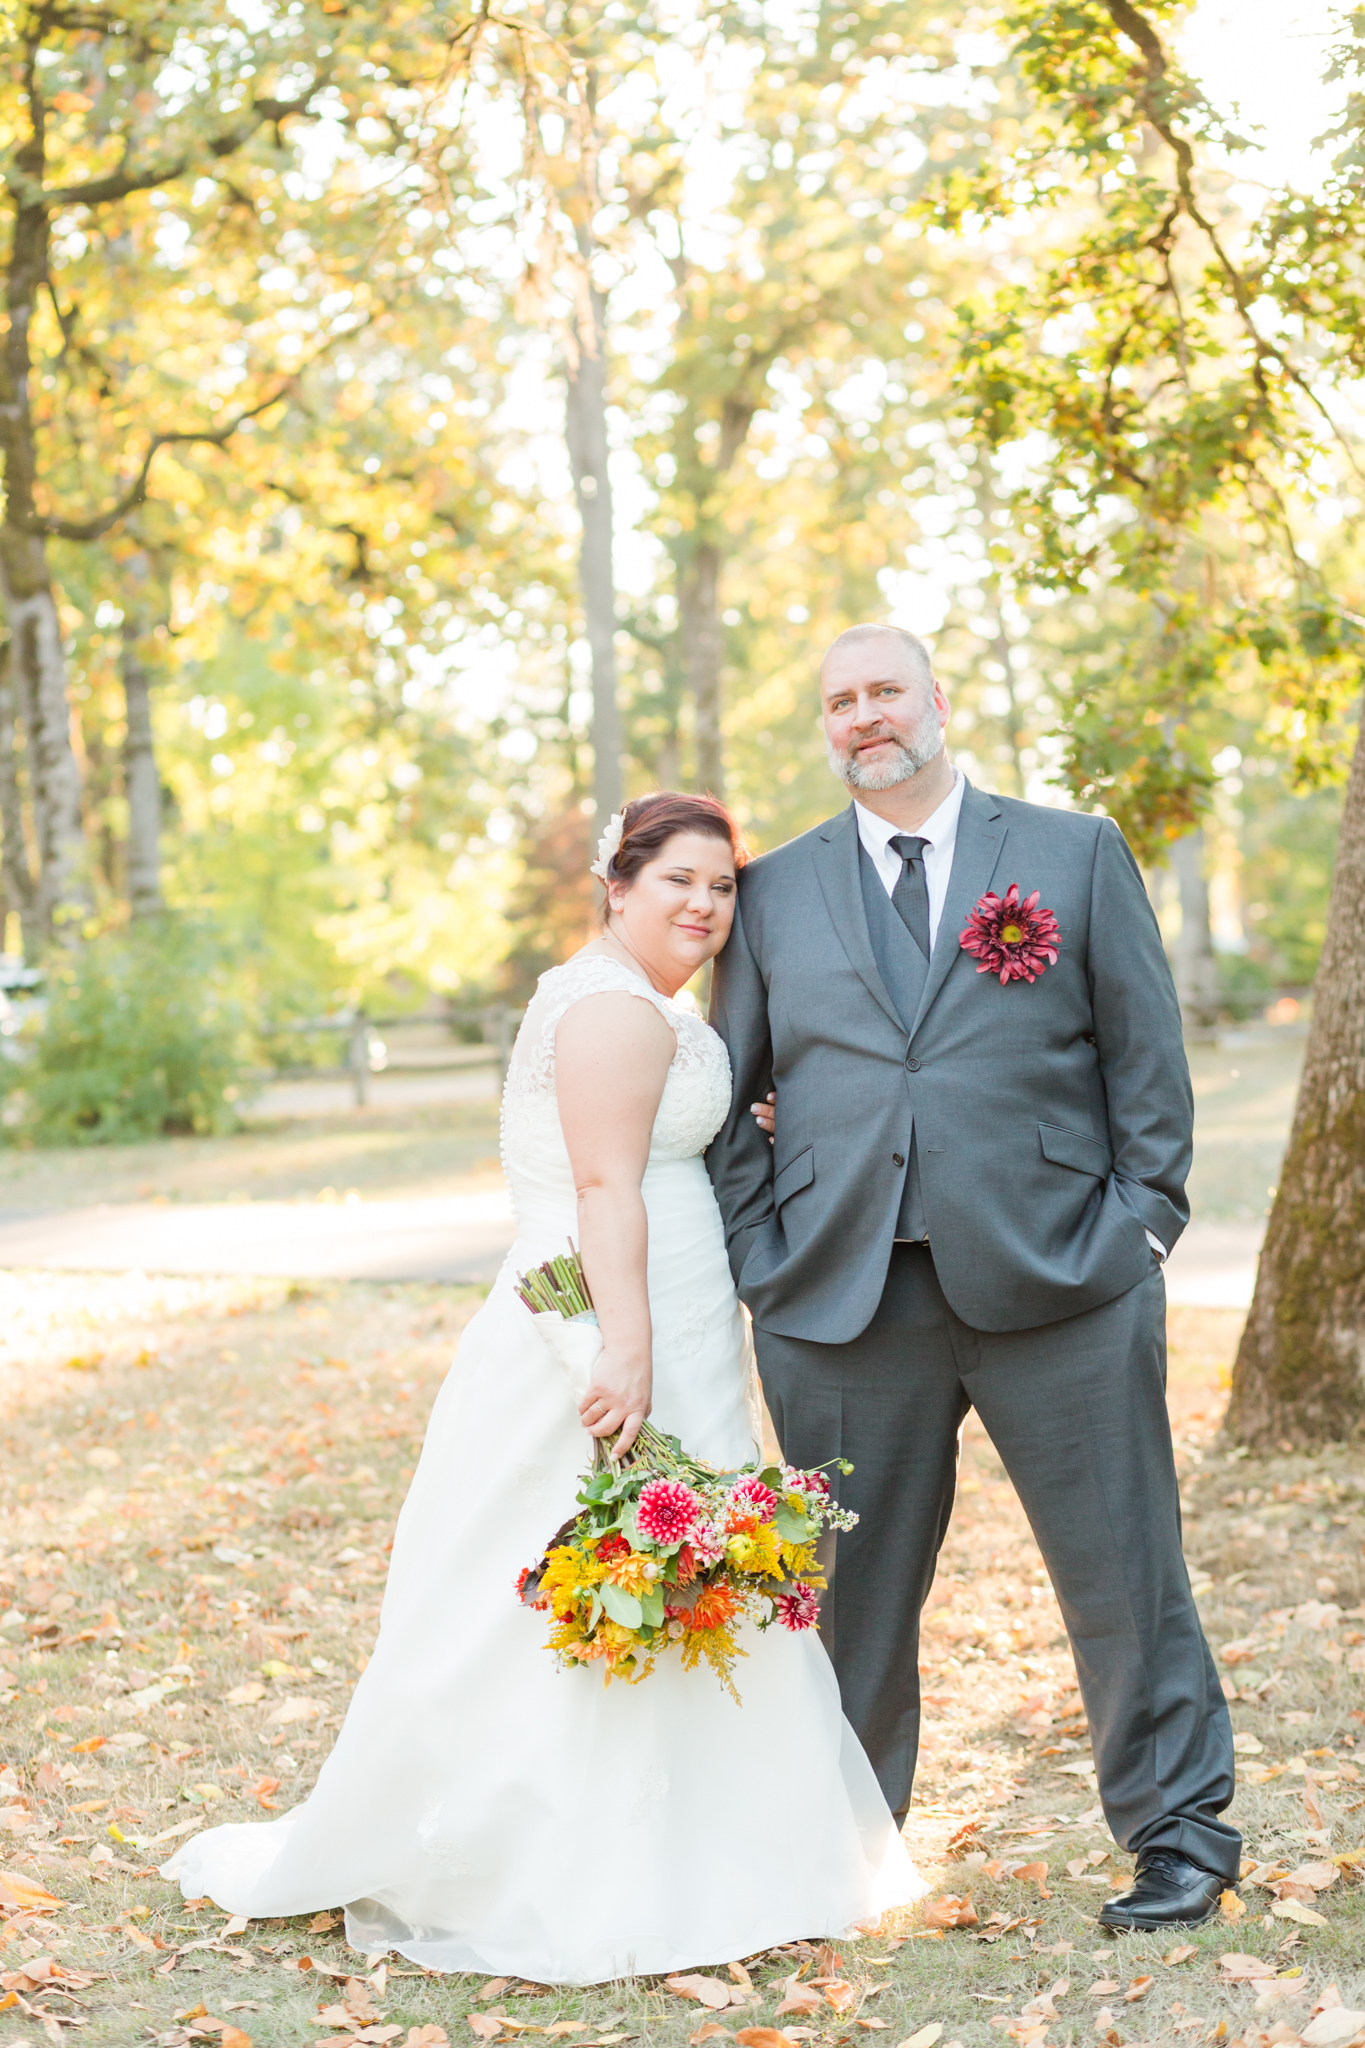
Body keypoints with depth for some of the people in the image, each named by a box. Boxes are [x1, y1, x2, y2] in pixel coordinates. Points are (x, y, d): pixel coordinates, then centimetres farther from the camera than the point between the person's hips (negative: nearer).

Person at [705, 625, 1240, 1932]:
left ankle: (1179, 1833, 21)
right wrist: (759, 1258, 4)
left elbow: (1147, 1054, 7)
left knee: (1125, 1574, 4)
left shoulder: (1076, 854, 8)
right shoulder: (774, 894, 13)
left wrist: (1142, 1223, -1)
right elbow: (728, 1095, 14)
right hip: (841, 1299, 2)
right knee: (850, 1593, 7)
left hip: (1058, 1285, -1)